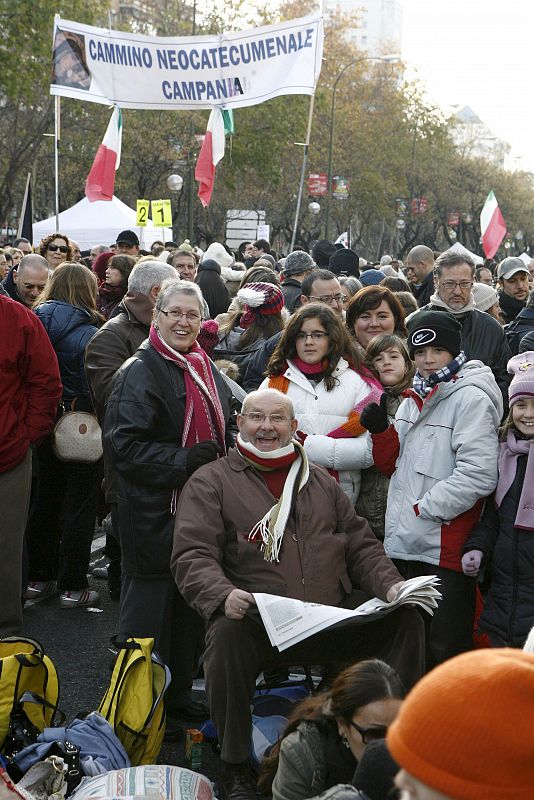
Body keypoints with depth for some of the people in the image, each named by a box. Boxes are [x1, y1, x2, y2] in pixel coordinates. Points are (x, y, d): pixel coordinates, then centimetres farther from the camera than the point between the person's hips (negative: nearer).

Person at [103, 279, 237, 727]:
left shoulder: (206, 369, 13)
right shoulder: (139, 372, -12)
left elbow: (223, 431, 27)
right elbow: (122, 444, -19)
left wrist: (226, 456, 6)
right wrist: (183, 462, -22)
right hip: (154, 513, -8)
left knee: (191, 609, 16)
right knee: (150, 610, 0)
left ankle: (180, 695, 30)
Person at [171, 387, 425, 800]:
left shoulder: (321, 482, 23)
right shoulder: (211, 482, 8)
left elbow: (361, 545, 21)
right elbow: (192, 556, -4)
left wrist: (390, 584, 0)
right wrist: (223, 596, -25)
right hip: (256, 622, -4)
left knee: (404, 619, -15)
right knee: (228, 637, -36)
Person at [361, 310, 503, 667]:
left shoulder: (471, 399, -10)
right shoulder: (414, 400, 15)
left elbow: (478, 474, -20)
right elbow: (394, 465, 20)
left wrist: (424, 508, -15)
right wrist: (380, 430, 2)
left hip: (446, 547, -8)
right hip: (404, 544, 8)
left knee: (446, 649, -2)